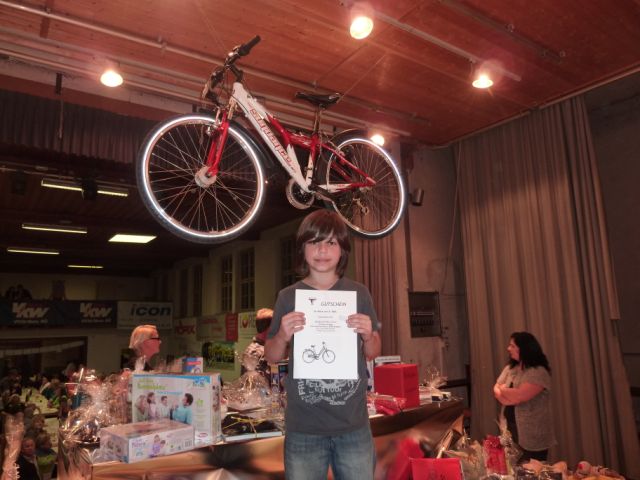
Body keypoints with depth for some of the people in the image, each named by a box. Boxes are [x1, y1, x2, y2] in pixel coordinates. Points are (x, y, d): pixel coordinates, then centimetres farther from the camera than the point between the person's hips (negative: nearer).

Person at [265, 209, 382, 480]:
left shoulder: (358, 293, -1)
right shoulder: (289, 297, -3)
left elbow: (373, 353, 8)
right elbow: (271, 357, 3)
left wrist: (368, 335, -13)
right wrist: (283, 336, -17)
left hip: (354, 427, 1)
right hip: (303, 429, 0)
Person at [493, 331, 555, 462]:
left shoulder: (538, 372, -15)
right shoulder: (510, 368, 8)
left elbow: (520, 395, -24)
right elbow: (496, 390, 7)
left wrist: (503, 389, -5)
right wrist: (511, 397, -14)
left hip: (532, 435, -6)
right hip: (510, 429, 7)